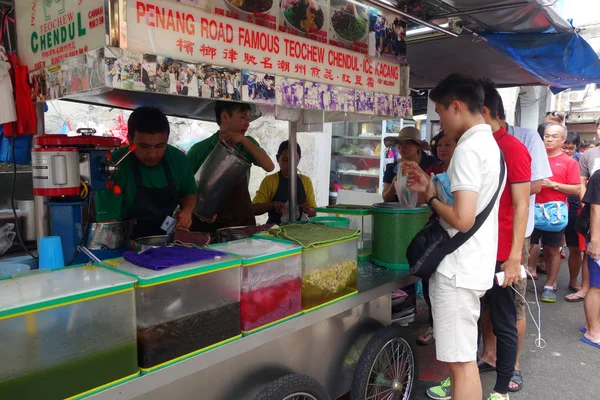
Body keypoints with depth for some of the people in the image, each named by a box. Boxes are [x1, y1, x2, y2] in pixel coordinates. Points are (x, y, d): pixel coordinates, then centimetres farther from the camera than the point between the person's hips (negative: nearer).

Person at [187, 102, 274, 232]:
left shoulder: (248, 144, 5)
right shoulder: (200, 149, -7)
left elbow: (269, 167, -9)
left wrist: (244, 140, -16)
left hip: (243, 222, 3)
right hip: (210, 225, -3)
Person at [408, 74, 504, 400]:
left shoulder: (468, 149, -19)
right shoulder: (489, 143, 13)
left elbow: (462, 219, -27)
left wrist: (431, 199, -10)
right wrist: (431, 189, 11)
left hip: (459, 267, -11)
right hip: (475, 262, 11)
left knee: (461, 357, 0)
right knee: (461, 350, 27)